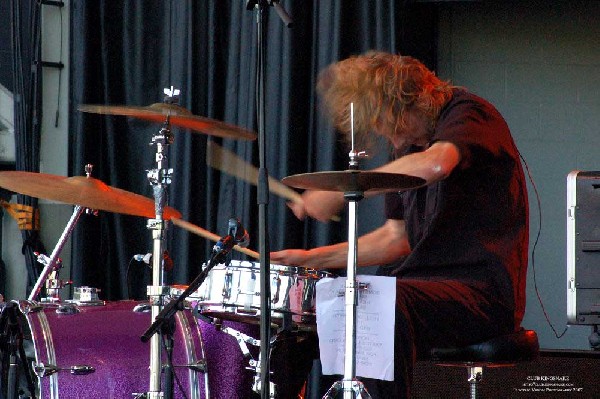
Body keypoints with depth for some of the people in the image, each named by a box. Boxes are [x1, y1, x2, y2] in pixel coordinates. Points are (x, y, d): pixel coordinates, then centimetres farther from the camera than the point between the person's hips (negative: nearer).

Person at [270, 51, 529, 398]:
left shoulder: (468, 114, -8)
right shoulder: (408, 145, 17)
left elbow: (435, 164, -32)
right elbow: (396, 239, 21)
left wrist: (341, 191, -29)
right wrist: (314, 258, 12)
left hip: (481, 288, -9)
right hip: (424, 283, 9)